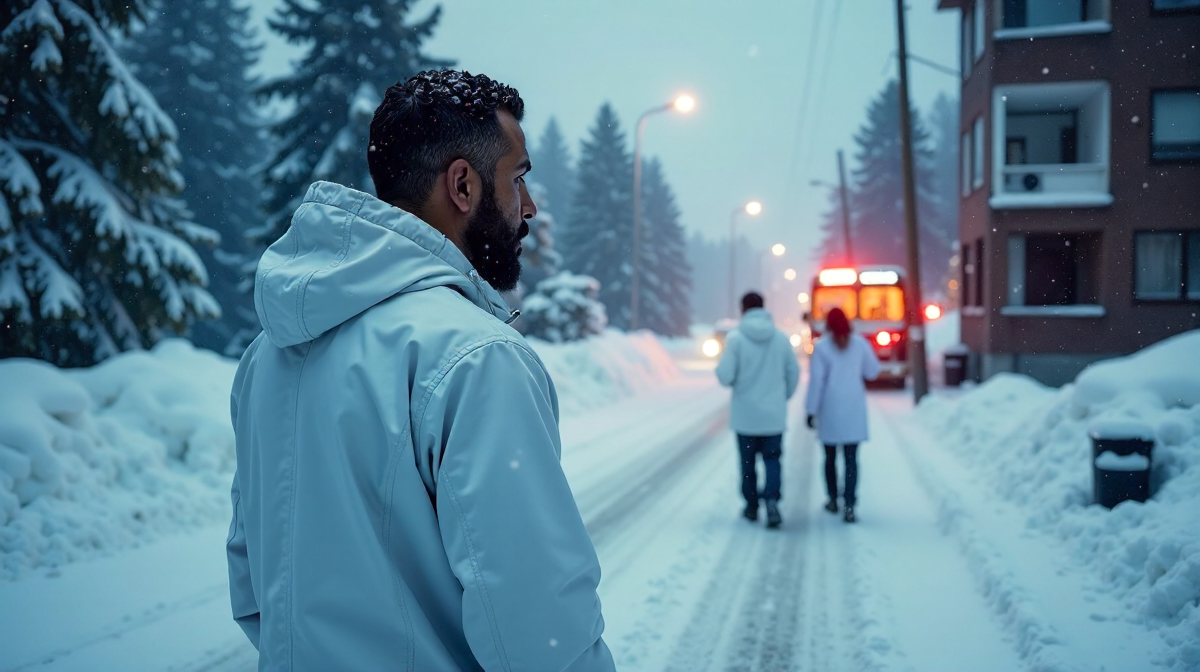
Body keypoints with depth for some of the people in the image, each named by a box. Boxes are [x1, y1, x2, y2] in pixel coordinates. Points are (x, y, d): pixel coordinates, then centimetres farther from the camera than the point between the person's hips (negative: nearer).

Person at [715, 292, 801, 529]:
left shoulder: (736, 338, -10)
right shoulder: (781, 337, -1)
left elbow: (725, 375, -15)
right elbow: (794, 373, 3)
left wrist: (726, 375, 9)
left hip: (745, 414, -1)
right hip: (774, 414, 2)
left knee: (748, 462, 13)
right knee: (772, 459, 9)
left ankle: (752, 506, 23)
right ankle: (771, 500, -12)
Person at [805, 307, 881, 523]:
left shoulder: (821, 347, -7)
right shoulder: (860, 343, -1)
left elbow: (816, 381, -9)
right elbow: (872, 371, 10)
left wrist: (811, 410, -4)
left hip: (830, 410, -1)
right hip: (854, 410, 1)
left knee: (830, 457, 16)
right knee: (851, 459, -1)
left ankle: (833, 500, 27)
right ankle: (849, 505, -12)